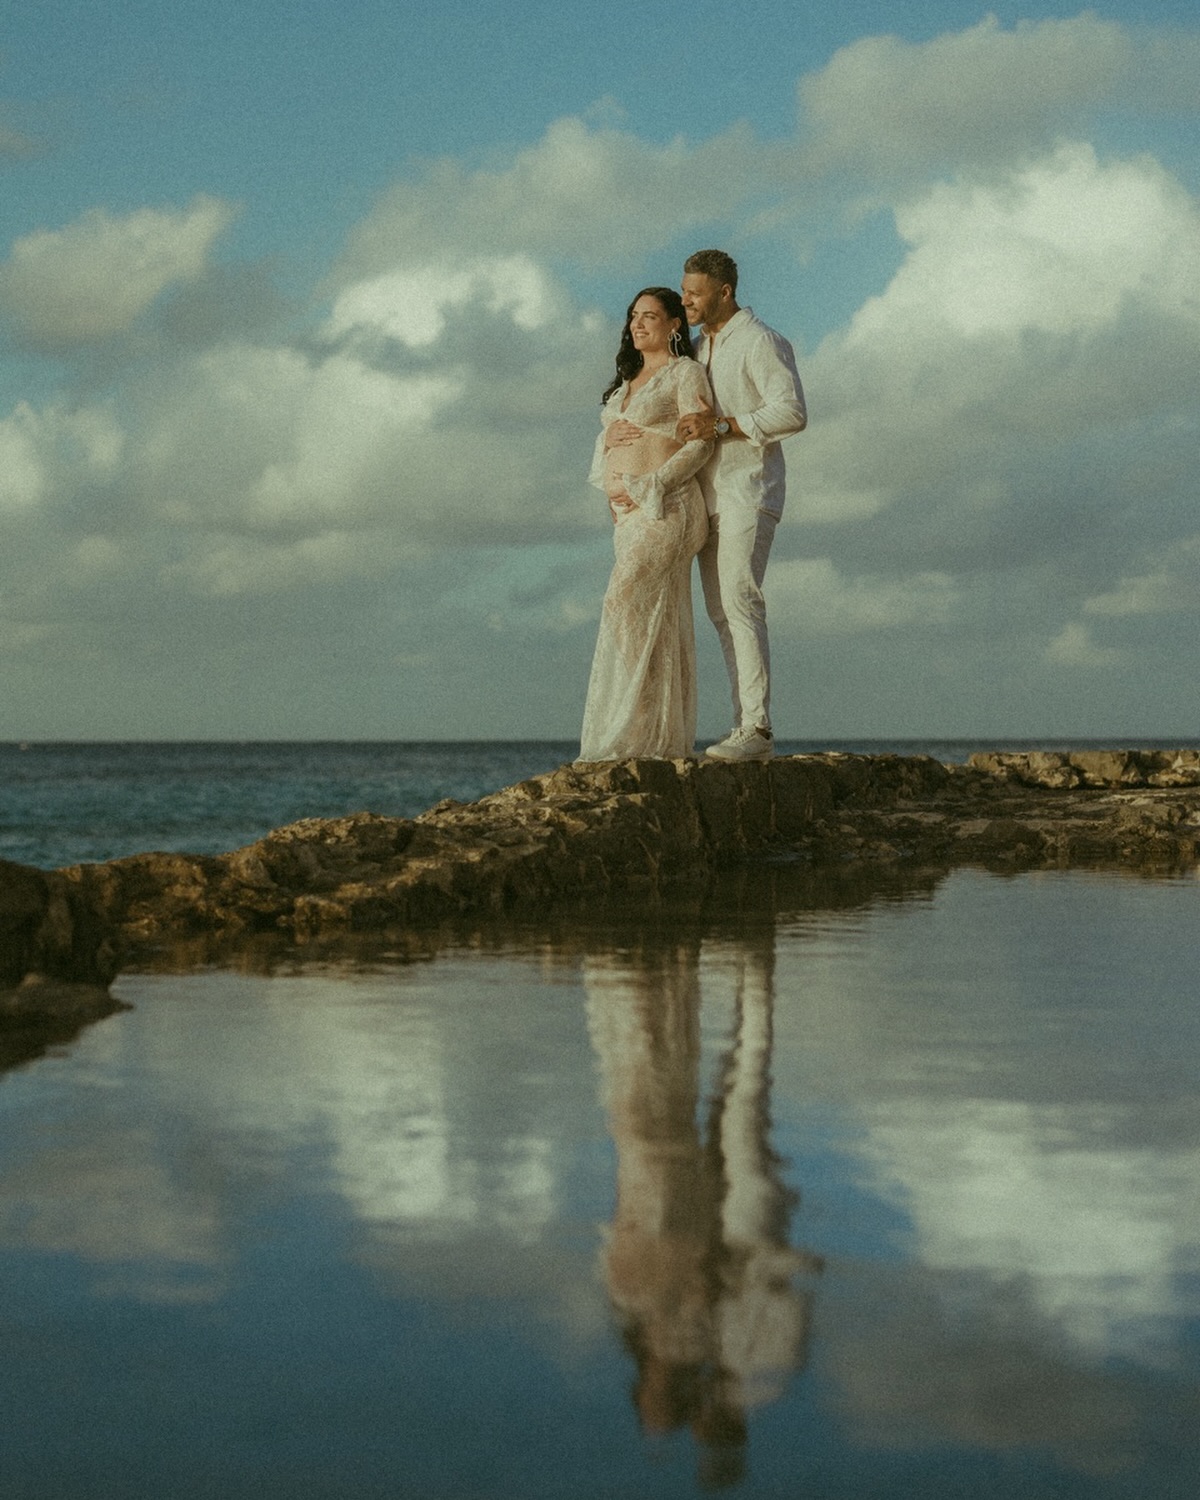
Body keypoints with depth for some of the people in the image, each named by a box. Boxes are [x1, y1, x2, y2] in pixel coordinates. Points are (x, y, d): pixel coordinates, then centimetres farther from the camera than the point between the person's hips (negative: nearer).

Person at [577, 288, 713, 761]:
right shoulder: (627, 381, 21)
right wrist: (607, 483, 0)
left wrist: (649, 487, -15)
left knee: (626, 603, -18)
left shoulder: (685, 373, -2)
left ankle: (634, 734, -18)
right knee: (657, 622, 4)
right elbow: (605, 440, 21)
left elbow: (701, 443, -11)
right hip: (627, 511, 8)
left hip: (666, 507, -8)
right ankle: (666, 739, 2)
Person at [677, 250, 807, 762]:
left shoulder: (762, 343, -7)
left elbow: (792, 411, -17)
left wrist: (721, 426, -21)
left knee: (739, 601, -17)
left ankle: (757, 728, -20)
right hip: (709, 494, 9)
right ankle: (746, 728, 2)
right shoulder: (700, 349, 20)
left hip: (747, 490, -9)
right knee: (721, 611, 3)